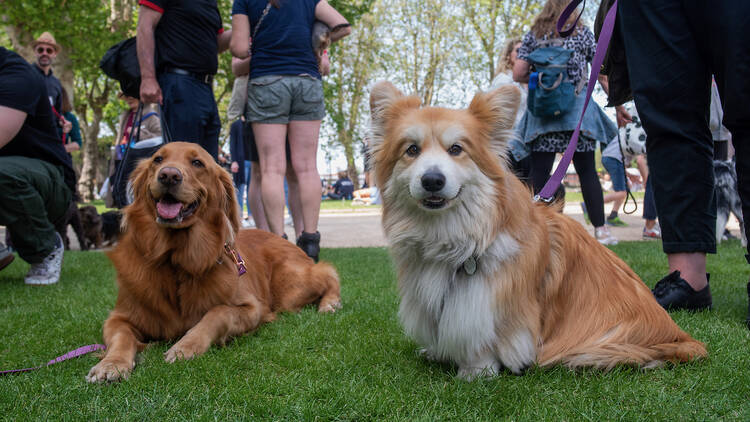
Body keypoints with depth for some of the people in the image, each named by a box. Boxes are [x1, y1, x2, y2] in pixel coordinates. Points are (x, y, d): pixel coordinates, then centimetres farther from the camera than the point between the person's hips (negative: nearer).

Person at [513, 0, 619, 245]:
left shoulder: (533, 35, 11)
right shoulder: (582, 32, 9)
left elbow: (517, 74, 5)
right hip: (576, 105, -1)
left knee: (539, 172, -2)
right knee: (587, 170, 2)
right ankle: (600, 231, 2)